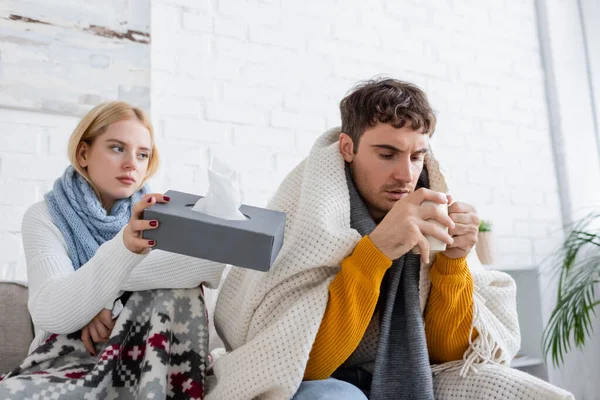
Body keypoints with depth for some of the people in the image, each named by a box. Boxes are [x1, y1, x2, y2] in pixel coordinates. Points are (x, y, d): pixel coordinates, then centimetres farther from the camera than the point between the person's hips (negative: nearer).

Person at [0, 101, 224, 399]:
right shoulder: (44, 216, -5)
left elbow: (212, 264, -18)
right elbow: (50, 314, -22)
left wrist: (110, 294, -22)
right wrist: (123, 249, -41)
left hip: (144, 359, 3)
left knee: (176, 286, -25)